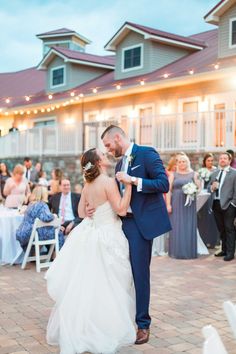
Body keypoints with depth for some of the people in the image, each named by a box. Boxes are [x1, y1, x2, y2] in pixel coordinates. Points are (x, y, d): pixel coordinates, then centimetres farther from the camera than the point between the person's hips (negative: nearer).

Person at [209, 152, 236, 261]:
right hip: (216, 204, 6)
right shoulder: (214, 173, 17)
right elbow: (209, 187, 20)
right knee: (221, 229, 13)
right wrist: (212, 187, -3)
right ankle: (224, 250, 24)